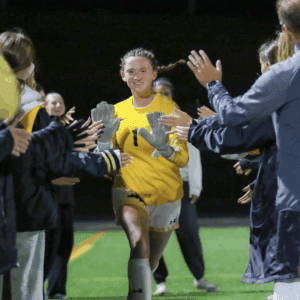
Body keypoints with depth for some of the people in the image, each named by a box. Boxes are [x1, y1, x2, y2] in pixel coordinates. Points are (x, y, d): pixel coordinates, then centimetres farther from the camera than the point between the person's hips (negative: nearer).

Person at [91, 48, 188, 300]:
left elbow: (183, 158, -14)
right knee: (139, 244, -30)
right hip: (129, 191, 0)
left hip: (165, 195, 0)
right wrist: (104, 137, -15)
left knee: (148, 265, 11)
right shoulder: (118, 111, 5)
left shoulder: (169, 108, -5)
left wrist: (163, 147, -36)